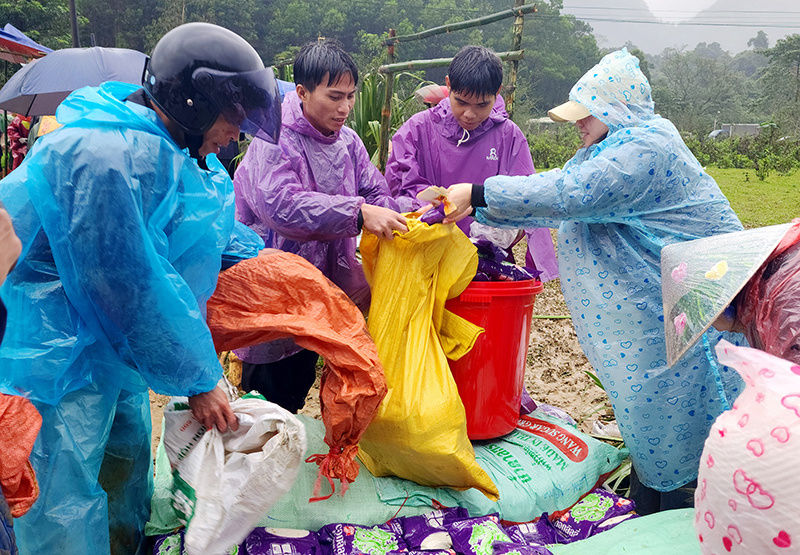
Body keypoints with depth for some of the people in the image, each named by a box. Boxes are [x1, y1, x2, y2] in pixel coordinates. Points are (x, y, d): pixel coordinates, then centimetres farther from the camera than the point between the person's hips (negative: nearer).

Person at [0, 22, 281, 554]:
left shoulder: (167, 146, 3)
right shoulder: (104, 157, -29)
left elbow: (208, 231, 20)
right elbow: (133, 289, -28)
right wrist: (198, 379, -19)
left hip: (111, 336, 10)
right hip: (60, 352, -10)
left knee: (129, 450, 23)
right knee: (65, 512, 1)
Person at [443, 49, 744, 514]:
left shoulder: (647, 147, -23)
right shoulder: (614, 147, 9)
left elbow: (569, 194, -32)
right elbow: (559, 196, 6)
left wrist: (478, 192, -30)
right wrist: (477, 210, -1)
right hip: (652, 296, 10)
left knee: (664, 395, 2)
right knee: (644, 388, 17)